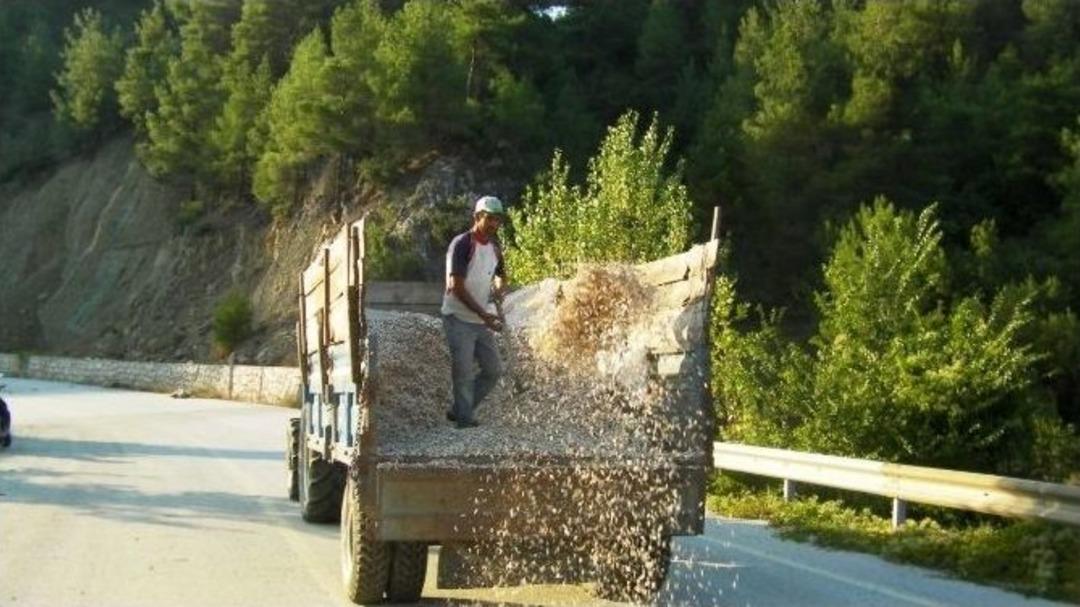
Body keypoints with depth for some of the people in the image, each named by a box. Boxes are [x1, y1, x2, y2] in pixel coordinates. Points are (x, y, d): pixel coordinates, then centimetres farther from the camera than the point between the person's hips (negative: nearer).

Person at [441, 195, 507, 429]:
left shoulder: (494, 246, 10)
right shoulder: (462, 244, -13)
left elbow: (501, 274, 27)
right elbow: (456, 286, -18)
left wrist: (499, 287, 1)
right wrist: (484, 314, -23)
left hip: (483, 320, 8)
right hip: (459, 319, -7)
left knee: (494, 370, 8)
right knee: (464, 373, -5)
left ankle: (458, 410, 20)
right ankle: (464, 417, 10)